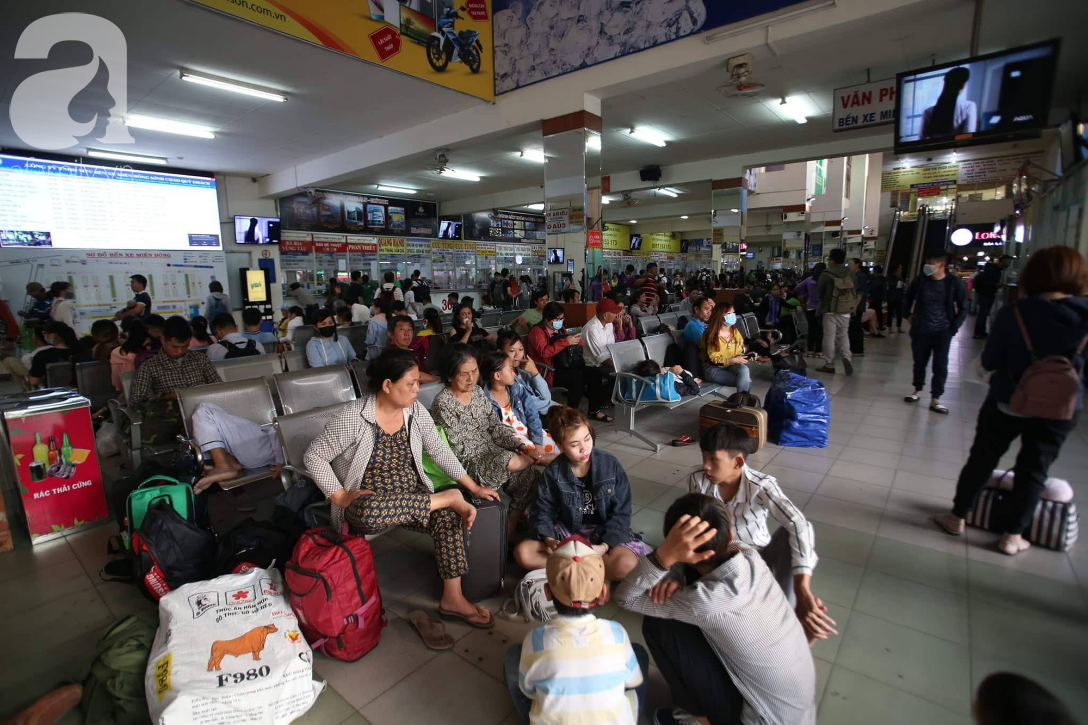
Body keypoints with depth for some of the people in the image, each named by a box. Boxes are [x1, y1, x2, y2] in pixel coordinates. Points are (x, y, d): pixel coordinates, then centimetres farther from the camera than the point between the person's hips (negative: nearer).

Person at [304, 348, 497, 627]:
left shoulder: (416, 411, -2)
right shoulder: (354, 417, -17)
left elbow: (439, 450, 5)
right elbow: (314, 456, -11)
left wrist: (474, 488, 2)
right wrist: (340, 497, -18)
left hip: (411, 497, 4)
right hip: (367, 503, -4)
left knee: (448, 516, -24)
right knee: (370, 511, -40)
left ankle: (453, 599, -9)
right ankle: (449, 498, -22)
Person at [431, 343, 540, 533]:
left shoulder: (478, 392, 5)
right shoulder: (443, 403, -17)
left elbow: (496, 426, 6)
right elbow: (458, 449, -17)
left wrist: (521, 446, -7)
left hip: (492, 454, 7)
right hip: (467, 464, -7)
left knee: (527, 475, -13)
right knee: (512, 462, -33)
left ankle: (510, 531, 0)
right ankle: (537, 458, -2)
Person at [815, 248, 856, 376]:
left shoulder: (826, 275, -11)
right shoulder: (851, 274, 4)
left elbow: (819, 293, -2)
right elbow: (855, 292, 11)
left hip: (829, 310, -4)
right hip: (845, 311, 4)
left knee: (829, 338, 1)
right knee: (843, 335, 17)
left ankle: (829, 365, 5)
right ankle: (846, 357, -4)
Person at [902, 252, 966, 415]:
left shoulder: (954, 282, -7)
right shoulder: (920, 280, -3)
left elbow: (963, 308, 0)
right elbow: (907, 298, 15)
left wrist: (954, 327, -4)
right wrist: (908, 315, 9)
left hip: (943, 331, -2)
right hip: (921, 330, 2)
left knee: (940, 365, 0)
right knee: (919, 362, 12)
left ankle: (935, 399, 7)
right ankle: (917, 391, 28)